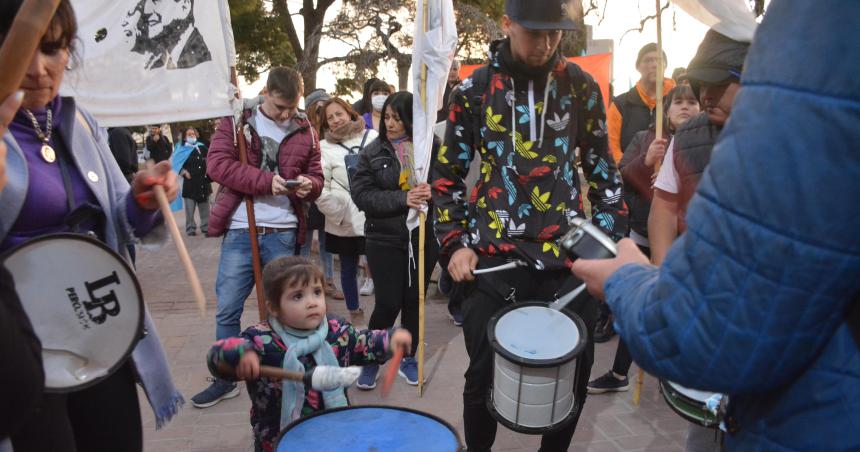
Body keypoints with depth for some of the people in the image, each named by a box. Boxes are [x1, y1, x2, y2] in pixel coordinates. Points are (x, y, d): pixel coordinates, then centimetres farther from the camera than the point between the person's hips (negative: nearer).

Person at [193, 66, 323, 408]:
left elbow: (316, 177, 12)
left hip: (283, 233, 1)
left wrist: (308, 184, -14)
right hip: (240, 230, -1)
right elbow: (217, 163, -10)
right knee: (227, 310, 5)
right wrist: (267, 180, -20)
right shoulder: (235, 120, 1)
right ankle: (225, 379, 22)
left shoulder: (305, 131, 7)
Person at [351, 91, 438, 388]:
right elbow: (361, 194, -9)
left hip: (423, 238, 1)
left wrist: (432, 193, -21)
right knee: (388, 303, -1)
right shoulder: (372, 152, -2)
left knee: (415, 300, 12)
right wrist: (403, 199, -20)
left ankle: (408, 359, 31)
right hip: (385, 239, -1)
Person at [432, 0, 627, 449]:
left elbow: (602, 170, 11)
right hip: (493, 257, -1)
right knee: (483, 374, 7)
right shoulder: (474, 90, 1)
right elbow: (447, 175, 7)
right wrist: (455, 243, -3)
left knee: (575, 372, 10)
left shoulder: (581, 87, 4)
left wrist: (611, 238, 4)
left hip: (568, 254, 2)